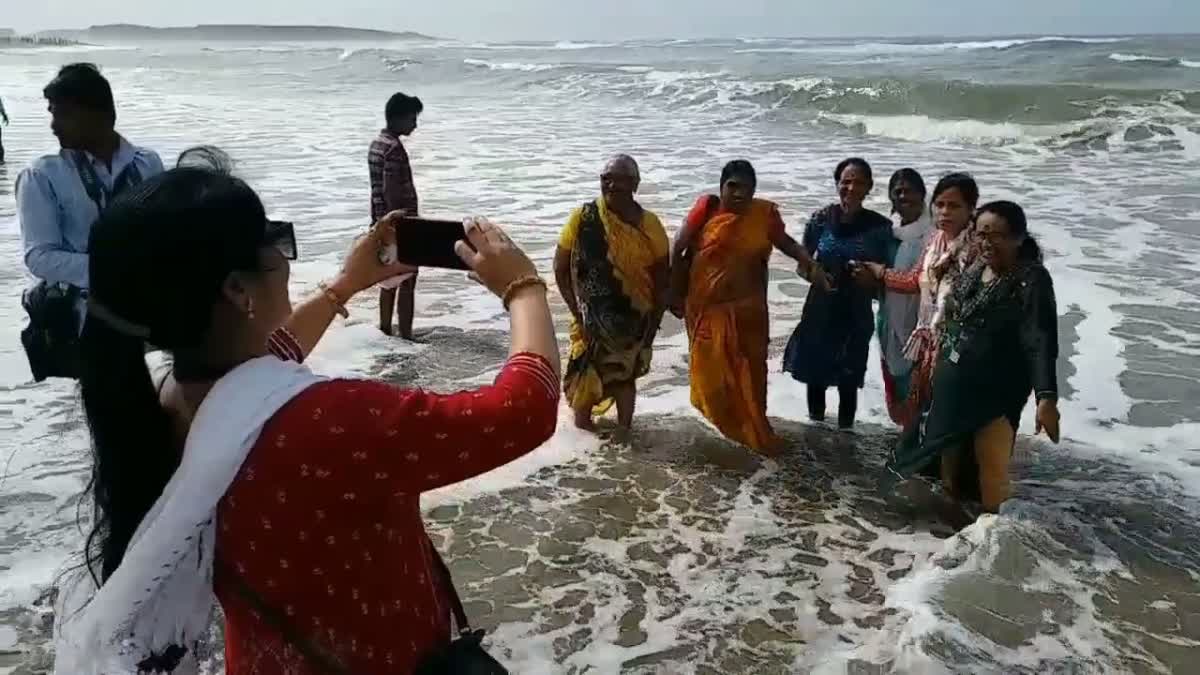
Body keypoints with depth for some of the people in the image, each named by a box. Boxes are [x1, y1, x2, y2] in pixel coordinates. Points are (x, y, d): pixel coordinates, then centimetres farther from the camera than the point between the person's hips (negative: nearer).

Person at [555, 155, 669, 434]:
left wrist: (654, 321, -4)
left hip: (634, 320, 2)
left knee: (625, 376, 18)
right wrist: (578, 312, -12)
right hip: (592, 320, -2)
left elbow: (661, 278, 0)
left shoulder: (649, 224, -7)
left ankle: (624, 431, 33)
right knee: (587, 377, 7)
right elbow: (560, 270, -7)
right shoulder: (583, 217, -11)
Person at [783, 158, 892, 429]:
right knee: (815, 374, 12)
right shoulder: (820, 220, -6)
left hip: (857, 314, -1)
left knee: (848, 380, 7)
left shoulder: (880, 226, -7)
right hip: (821, 309, 1)